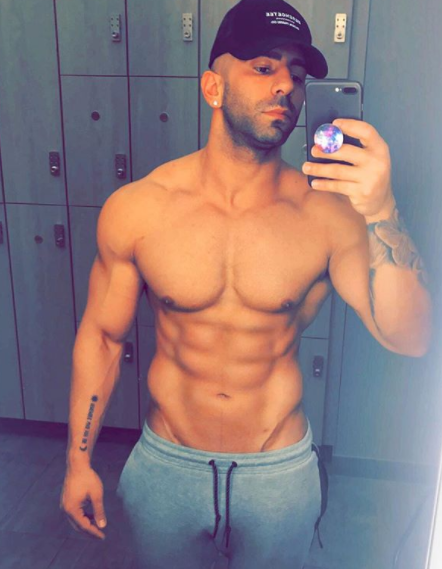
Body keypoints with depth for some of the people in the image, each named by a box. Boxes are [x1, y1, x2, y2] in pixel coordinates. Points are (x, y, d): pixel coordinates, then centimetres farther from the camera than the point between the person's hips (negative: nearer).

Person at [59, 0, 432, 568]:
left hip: (280, 474, 0)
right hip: (166, 466, 1)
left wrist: (380, 213, -37)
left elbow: (408, 338, -22)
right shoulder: (136, 209, -14)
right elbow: (101, 335, -4)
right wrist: (78, 461, 2)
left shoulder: (327, 213, -15)